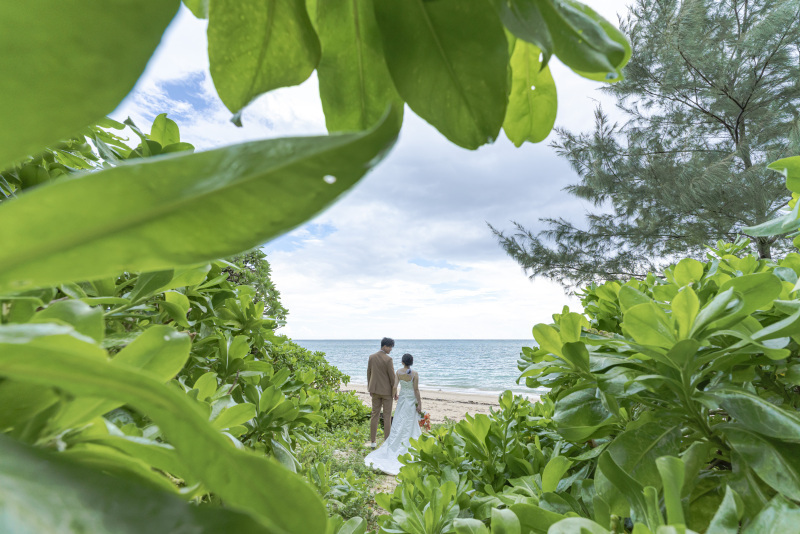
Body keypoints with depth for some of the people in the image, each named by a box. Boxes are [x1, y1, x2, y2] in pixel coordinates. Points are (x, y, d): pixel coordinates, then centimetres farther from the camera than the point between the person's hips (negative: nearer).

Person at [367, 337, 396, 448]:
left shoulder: (371, 357, 0)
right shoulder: (388, 359, -18)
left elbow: (368, 373, 7)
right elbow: (392, 376, -14)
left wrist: (370, 388, 17)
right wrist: (395, 391, -2)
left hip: (375, 390, 5)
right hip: (387, 390, -5)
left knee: (375, 415, 12)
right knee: (387, 416, 5)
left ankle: (373, 441, 17)